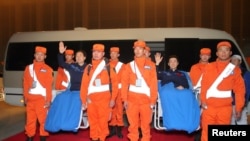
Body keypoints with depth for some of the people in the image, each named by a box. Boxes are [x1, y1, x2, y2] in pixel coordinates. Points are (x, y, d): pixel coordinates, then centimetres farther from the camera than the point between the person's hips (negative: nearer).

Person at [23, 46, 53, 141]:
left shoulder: (48, 69, 1)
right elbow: (25, 83, 13)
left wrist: (48, 99, -7)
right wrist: (25, 97, 8)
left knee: (43, 118, -3)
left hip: (42, 97, -3)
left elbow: (49, 86, -3)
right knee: (30, 118, 8)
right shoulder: (28, 68, 12)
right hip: (30, 98, 3)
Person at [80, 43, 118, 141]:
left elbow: (114, 82, -1)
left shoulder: (108, 67, 3)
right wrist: (84, 100, 3)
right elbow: (84, 85, 8)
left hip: (104, 98, -2)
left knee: (103, 121, -1)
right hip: (91, 99, 3)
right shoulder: (88, 68, 10)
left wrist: (113, 98, -6)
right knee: (93, 121, 7)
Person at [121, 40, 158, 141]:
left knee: (146, 123, 5)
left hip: (146, 99, -1)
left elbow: (154, 83, 1)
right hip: (132, 99, 1)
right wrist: (125, 99, -2)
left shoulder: (150, 65, 4)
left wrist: (153, 100, -3)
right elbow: (124, 83, 4)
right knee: (133, 123, 5)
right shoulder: (129, 66, 6)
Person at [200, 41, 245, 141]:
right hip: (209, 106, 0)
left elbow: (239, 89, 4)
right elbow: (204, 84, 3)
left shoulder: (234, 69, 4)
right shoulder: (209, 67, 5)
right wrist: (203, 100, -6)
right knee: (207, 132, 4)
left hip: (225, 107, 0)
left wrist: (239, 107, 2)